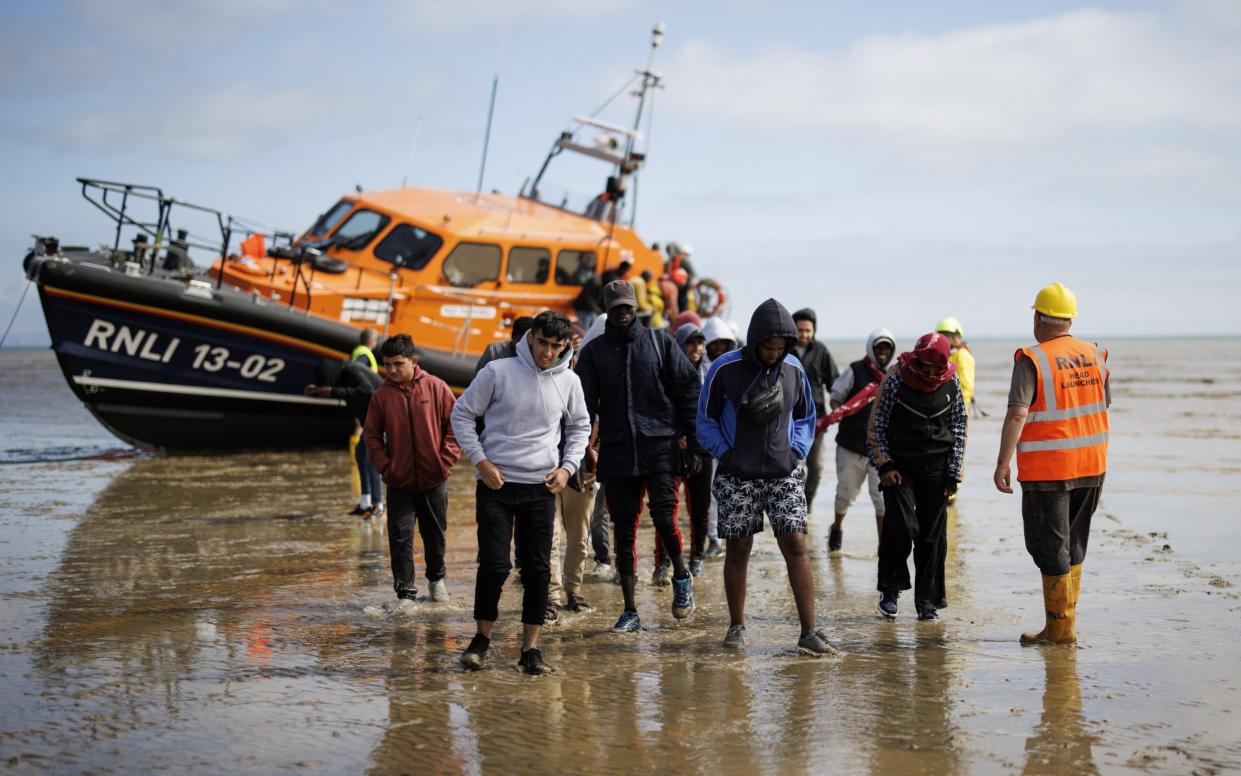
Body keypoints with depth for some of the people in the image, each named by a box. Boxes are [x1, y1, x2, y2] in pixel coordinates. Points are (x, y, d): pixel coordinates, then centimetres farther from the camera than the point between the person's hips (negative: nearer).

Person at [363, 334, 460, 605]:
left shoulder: (436, 387, -6)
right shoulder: (382, 395, -3)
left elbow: (455, 424, -1)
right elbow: (371, 434, 5)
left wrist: (446, 459, -8)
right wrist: (384, 466, -5)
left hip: (434, 479, 0)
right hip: (400, 482, 0)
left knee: (435, 534, 14)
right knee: (400, 537, -5)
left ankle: (436, 578, 36)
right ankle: (405, 593, 2)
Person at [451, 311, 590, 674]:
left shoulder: (569, 381, 2)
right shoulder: (498, 371, -7)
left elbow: (580, 427, 18)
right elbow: (462, 414, 1)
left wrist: (568, 466, 4)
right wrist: (480, 460, -7)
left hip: (541, 487, 3)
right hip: (496, 483, -3)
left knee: (537, 569, 3)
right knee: (494, 565, -6)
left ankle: (531, 647, 10)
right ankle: (483, 636, 13)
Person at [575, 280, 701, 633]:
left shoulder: (659, 342, 6)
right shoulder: (594, 351, 9)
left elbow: (687, 391, 5)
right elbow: (583, 404, 7)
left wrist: (694, 442, -1)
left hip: (660, 447, -2)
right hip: (616, 451, 2)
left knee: (664, 517, -15)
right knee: (624, 530, 3)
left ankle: (681, 575, 15)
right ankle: (630, 611, 11)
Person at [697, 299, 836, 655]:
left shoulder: (794, 369, 3)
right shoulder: (725, 369, -7)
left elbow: (805, 417, 17)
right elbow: (706, 420, 3)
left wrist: (796, 452, 2)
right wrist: (725, 455, -7)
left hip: (784, 475, 2)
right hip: (737, 478, -2)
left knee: (796, 546, -8)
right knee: (737, 551, 5)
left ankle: (809, 632, -8)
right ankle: (736, 626, 21)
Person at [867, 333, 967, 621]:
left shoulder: (951, 385, 3)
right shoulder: (895, 381, -6)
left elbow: (958, 430, 11)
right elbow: (876, 426, 0)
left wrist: (953, 474, 6)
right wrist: (884, 466, -6)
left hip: (936, 469, 3)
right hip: (899, 467, -3)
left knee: (933, 535, 3)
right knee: (900, 526, -17)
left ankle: (928, 601, 10)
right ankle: (890, 589, 2)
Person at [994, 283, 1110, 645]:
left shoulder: (1032, 360, -13)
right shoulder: (1095, 356, 5)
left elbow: (1017, 415, -20)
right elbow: (1104, 407, 14)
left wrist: (1003, 463, -17)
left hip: (1046, 470, -6)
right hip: (1091, 466, 6)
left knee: (1050, 548, 3)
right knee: (1073, 546, 17)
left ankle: (1060, 628, 6)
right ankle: (1066, 621, 22)